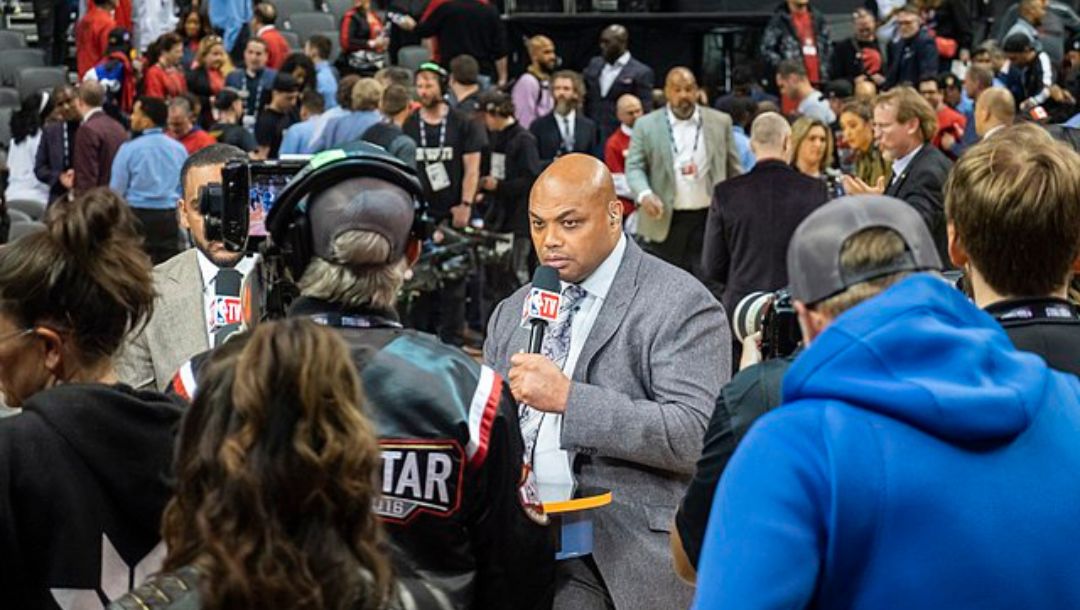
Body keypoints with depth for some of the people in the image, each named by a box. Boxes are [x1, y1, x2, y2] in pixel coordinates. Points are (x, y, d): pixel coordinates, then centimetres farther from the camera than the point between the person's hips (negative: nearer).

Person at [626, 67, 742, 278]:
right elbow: (634, 167, 0)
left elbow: (734, 169, 11)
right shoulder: (646, 125, 3)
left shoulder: (720, 122, 7)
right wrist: (645, 195, -19)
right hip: (665, 221, -1)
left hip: (709, 220, 1)